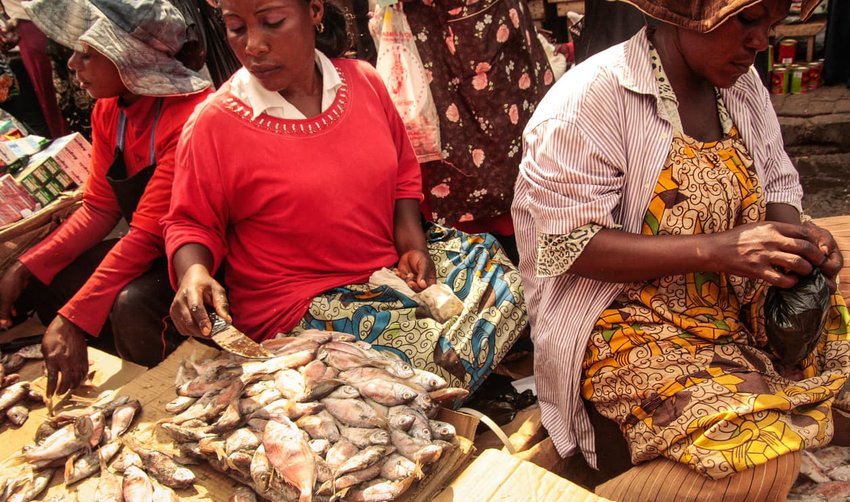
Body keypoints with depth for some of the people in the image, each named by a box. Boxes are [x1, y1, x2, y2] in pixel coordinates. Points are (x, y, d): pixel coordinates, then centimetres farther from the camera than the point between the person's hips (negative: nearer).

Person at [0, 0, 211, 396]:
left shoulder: (189, 114, -26)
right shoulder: (107, 110, 1)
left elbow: (149, 232, -28)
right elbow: (98, 208, 4)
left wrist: (73, 317, -29)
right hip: (146, 249, 9)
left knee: (130, 306, -32)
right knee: (38, 279, 2)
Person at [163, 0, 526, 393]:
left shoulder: (364, 81, 0)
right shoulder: (214, 124, -13)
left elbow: (403, 174, 11)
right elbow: (191, 224, -2)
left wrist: (413, 243, -4)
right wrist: (193, 273, -24)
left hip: (390, 268, 6)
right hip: (297, 310, -6)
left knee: (501, 280, -3)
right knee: (441, 352, -21)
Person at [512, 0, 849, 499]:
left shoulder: (743, 84, 5)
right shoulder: (593, 97, -17)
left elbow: (778, 185, 15)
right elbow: (570, 242, -20)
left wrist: (794, 233, -9)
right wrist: (713, 249, -28)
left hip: (741, 304, 8)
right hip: (632, 322, -7)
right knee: (758, 457, -26)